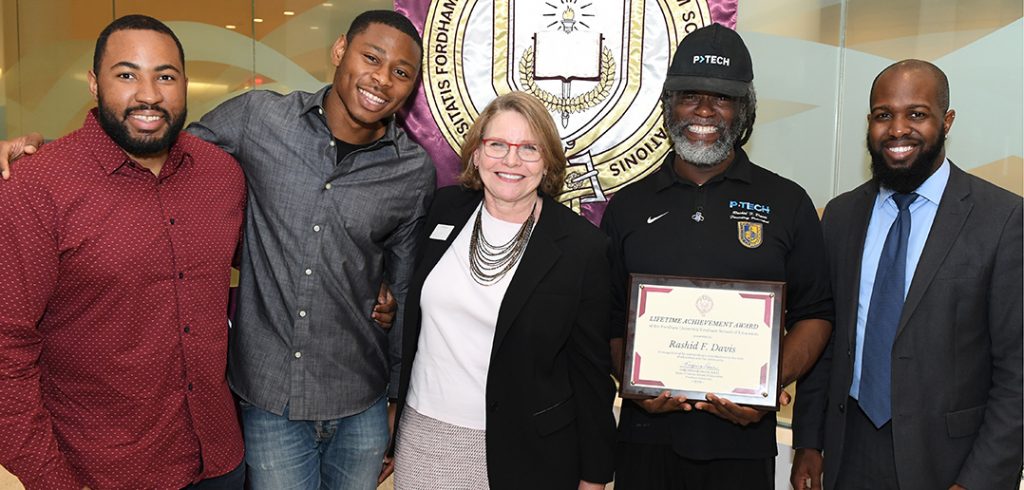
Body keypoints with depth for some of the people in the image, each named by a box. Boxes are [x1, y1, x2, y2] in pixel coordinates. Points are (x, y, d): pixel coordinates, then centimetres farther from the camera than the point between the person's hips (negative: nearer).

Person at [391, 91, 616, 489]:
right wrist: (394, 406, 11)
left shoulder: (580, 245, -12)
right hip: (422, 431, 4)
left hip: (519, 451, -3)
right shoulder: (444, 209, -2)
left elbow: (591, 367, -7)